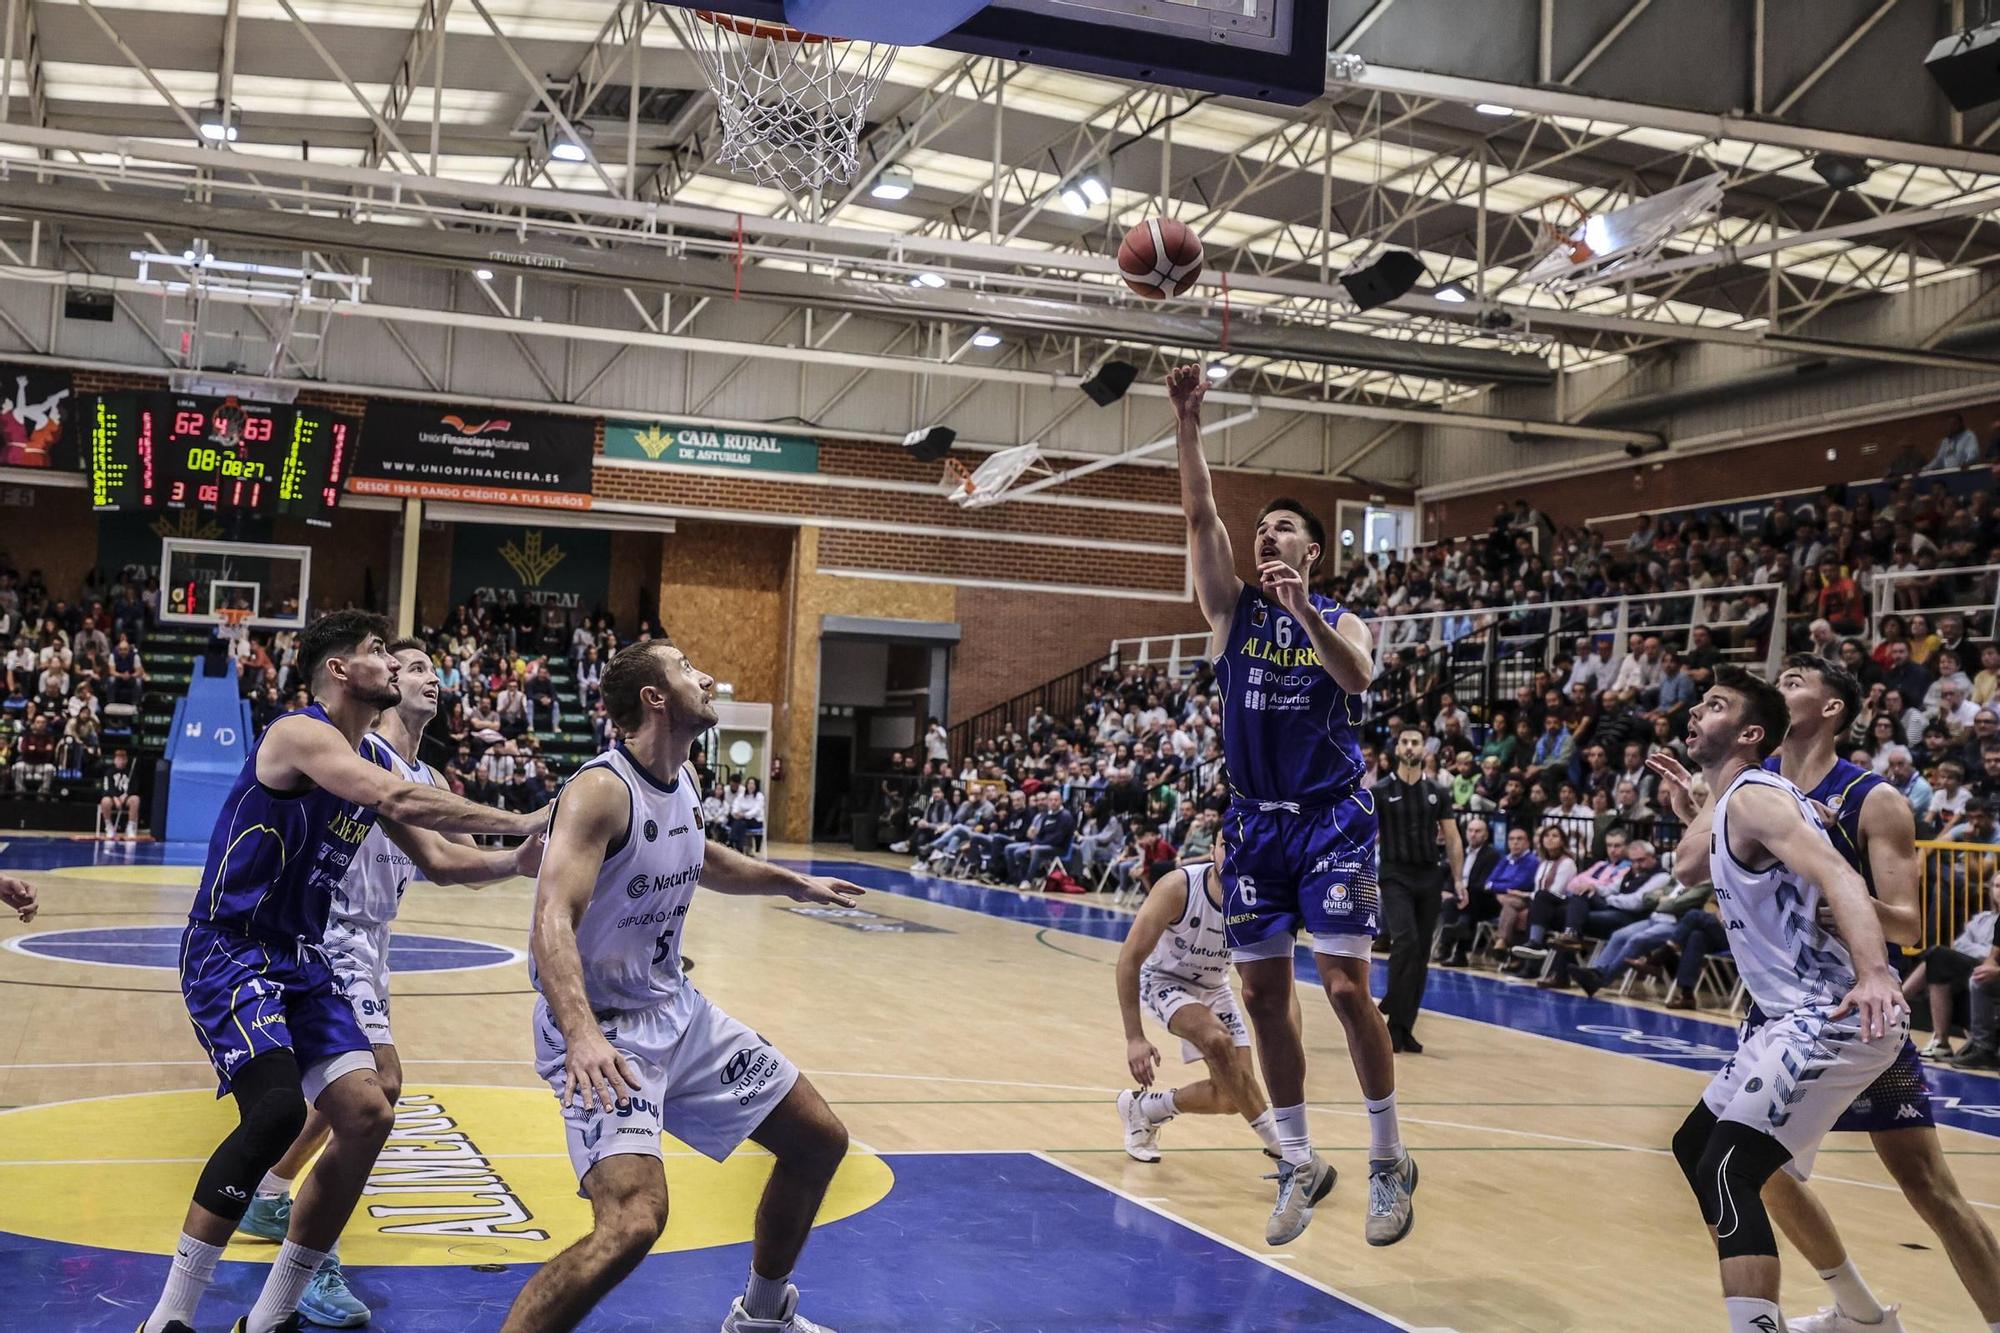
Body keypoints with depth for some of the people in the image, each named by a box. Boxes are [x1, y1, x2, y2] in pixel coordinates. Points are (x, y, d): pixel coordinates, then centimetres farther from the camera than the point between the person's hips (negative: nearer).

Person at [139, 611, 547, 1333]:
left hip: (299, 960, 9)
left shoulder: (370, 762, 13)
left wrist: (515, 859, -2)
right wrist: (517, 820, -28)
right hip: (229, 951, -9)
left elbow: (439, 861, 15)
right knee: (277, 1109, -27)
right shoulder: (300, 733, -15)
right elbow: (400, 801, -31)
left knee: (368, 1115, -2)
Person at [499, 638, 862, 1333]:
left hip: (676, 1009, 9)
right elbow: (553, 921, -35)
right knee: (634, 1220, -29)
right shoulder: (601, 789, -22)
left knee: (819, 1141, 15)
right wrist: (582, 1034, -49)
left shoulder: (683, 778, 5)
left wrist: (791, 883, 35)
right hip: (603, 1031, -9)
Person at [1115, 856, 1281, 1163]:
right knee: (1217, 1040, -32)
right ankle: (1278, 1143, -22)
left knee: (1231, 1097, -5)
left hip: (1214, 989, 4)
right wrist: (1134, 1037, -31)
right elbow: (1129, 957, -27)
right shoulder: (1177, 887, -30)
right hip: (1164, 980, -4)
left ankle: (1145, 1107, 19)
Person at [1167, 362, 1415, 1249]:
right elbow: (1199, 515, -7)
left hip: (1332, 821, -3)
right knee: (1263, 994, 4)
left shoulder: (1339, 620, 2)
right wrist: (1188, 425, -17)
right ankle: (1300, 1163, 17)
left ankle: (1388, 1160, 8)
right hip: (1256, 823, 3)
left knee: (1345, 987, -8)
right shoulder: (1234, 609, 5)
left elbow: (1359, 677, -21)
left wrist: (1302, 610, -33)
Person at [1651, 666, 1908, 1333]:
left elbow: (1840, 879, -30)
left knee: (1727, 1174, -20)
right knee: (1694, 1148, 20)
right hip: (1798, 1017, 11)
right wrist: (1687, 804, 28)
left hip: (1835, 1017, -11)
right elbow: (1688, 870, 36)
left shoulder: (1754, 797, -14)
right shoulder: (1726, 806, 15)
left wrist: (1874, 974, -44)